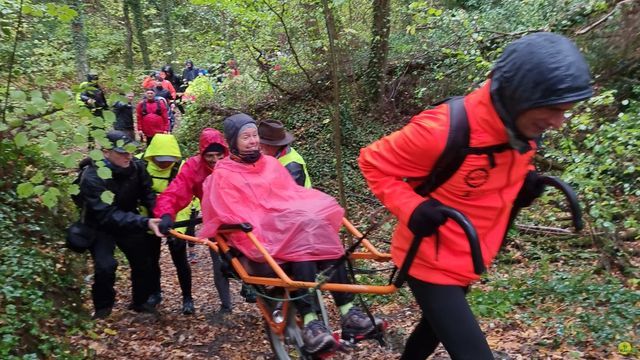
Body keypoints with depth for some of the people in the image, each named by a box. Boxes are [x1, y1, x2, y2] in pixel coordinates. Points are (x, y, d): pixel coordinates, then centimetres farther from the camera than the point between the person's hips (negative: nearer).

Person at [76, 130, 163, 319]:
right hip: (100, 226, -4)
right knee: (105, 265, -21)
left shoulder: (135, 166, -16)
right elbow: (107, 214, -37)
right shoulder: (92, 177, -30)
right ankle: (103, 307, 6)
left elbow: (147, 194, -8)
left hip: (129, 222, 4)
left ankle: (140, 302, 26)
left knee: (143, 262, 1)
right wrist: (145, 223, -48)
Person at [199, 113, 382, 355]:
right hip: (258, 235, -5)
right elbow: (229, 215, -6)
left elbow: (293, 192, 17)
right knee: (302, 236, -34)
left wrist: (318, 207, -2)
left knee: (319, 227, -28)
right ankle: (310, 320, -45)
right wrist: (255, 232, -22)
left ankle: (347, 312, -33)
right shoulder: (224, 175, 6)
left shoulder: (270, 163, 23)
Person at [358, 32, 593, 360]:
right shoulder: (444, 129, -31)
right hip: (431, 262, -8)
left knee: (437, 327, 29)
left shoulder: (521, 125, -8)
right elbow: (374, 162, -18)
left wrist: (524, 183, -5)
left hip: (466, 261, 8)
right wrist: (411, 208, -30)